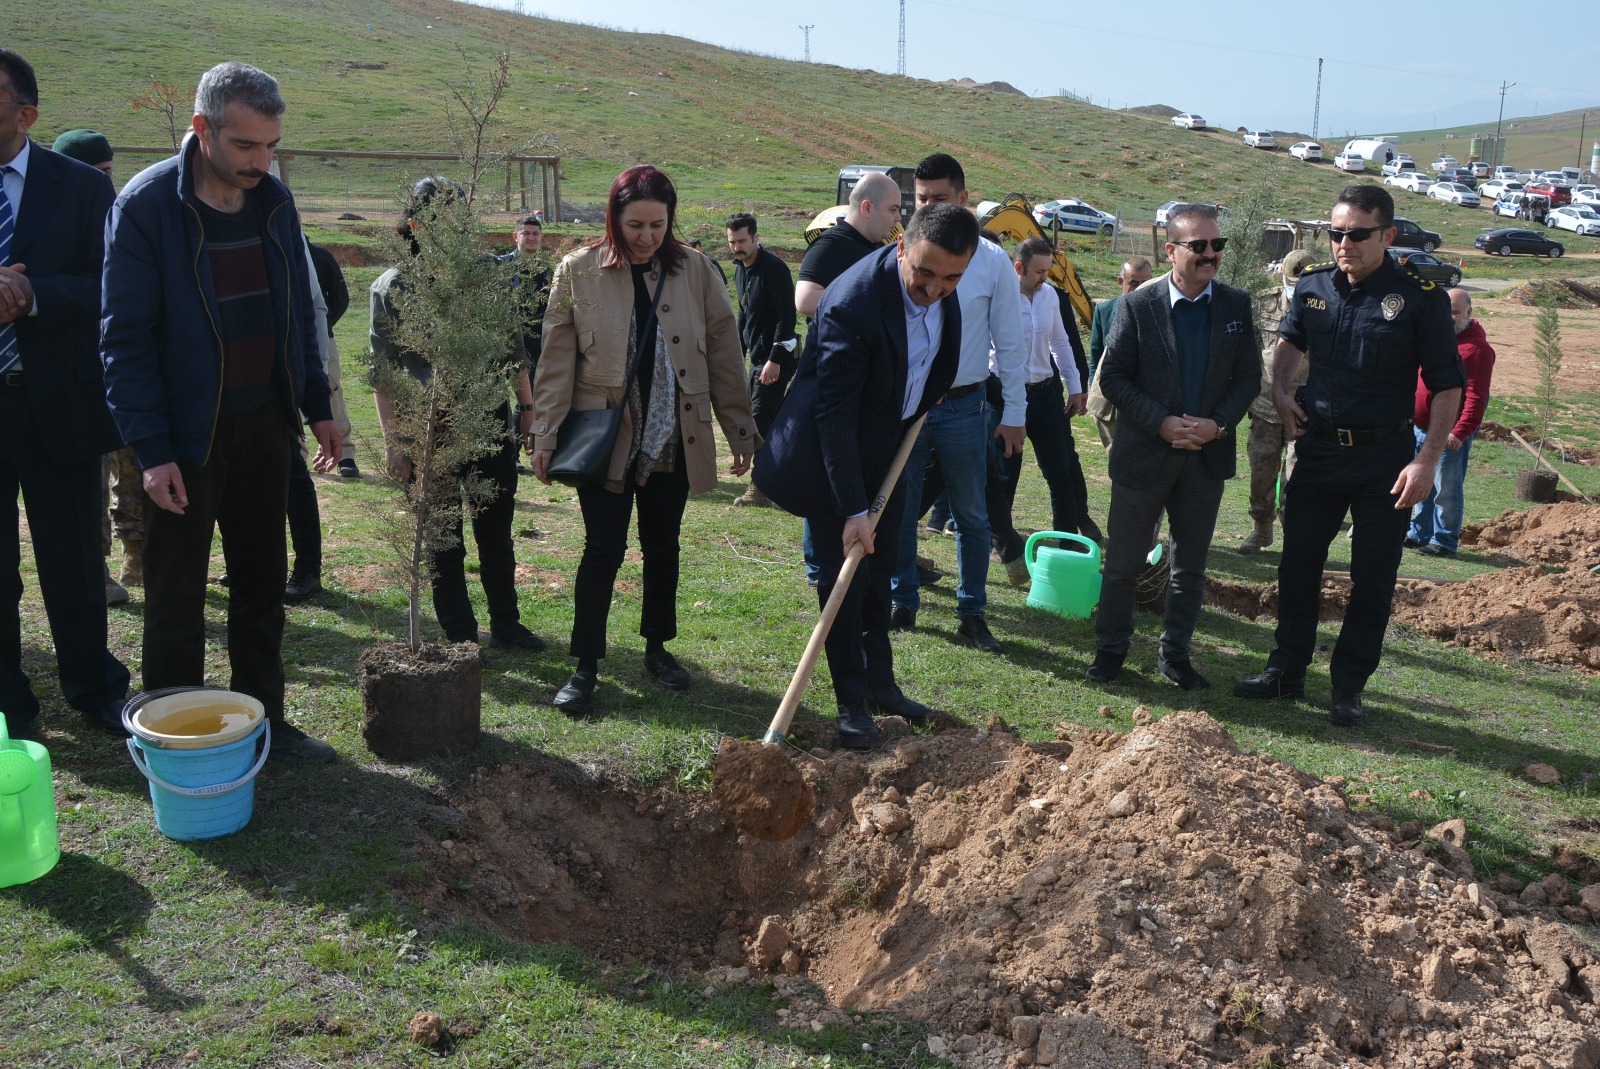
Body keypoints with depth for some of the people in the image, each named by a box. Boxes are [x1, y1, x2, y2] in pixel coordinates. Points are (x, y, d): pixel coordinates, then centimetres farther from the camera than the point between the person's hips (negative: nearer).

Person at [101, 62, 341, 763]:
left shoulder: (274, 201, 4)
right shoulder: (146, 205, -13)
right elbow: (125, 338, -14)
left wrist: (317, 406, 10)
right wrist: (152, 449, -17)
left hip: (263, 425, 5)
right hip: (185, 435, -5)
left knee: (262, 585, 13)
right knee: (175, 600, 5)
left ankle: (264, 720, 27)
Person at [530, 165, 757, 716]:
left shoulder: (696, 271, 0)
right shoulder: (579, 271, -4)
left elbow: (724, 357, 3)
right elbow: (556, 362, -3)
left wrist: (742, 432, 2)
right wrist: (545, 437, -6)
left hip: (673, 438, 2)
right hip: (603, 437, -2)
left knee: (663, 546, 13)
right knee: (604, 548, -2)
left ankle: (657, 647, 31)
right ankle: (585, 667, 8)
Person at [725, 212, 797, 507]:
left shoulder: (774, 269, -15)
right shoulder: (740, 271, 13)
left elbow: (787, 316, -20)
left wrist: (775, 359, -23)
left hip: (776, 360, -9)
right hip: (757, 358, 9)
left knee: (762, 421, -10)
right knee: (768, 422, 12)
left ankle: (761, 489, -6)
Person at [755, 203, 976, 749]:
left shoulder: (944, 290, -10)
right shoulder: (853, 303, -32)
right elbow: (834, 413, -31)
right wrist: (853, 508, -31)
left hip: (890, 447, 7)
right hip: (834, 453, -7)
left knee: (879, 568, 16)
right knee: (844, 575, -1)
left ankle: (880, 683, 30)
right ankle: (852, 702, 12)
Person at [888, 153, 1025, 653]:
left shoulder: (992, 261, -2)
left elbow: (1009, 342, 2)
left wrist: (1015, 413, 1)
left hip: (964, 406, 0)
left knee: (972, 516, 8)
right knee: (900, 512, 9)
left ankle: (972, 613, 22)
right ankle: (903, 604, 25)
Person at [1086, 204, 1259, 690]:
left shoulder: (1236, 305, 2)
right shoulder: (1138, 305, -7)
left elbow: (1249, 376, 4)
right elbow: (1113, 377, -7)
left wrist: (1218, 423, -12)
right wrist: (1161, 423, -17)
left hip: (1208, 455, 3)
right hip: (1144, 453, -3)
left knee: (1190, 564, 13)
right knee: (1124, 561, 6)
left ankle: (1175, 653, 26)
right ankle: (1110, 647, 22)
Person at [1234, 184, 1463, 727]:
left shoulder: (1421, 299, -11)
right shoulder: (1313, 286, 1)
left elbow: (1447, 386, -9)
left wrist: (1426, 460, -16)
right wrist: (1280, 389, 6)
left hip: (1384, 458, -4)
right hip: (1319, 450, 4)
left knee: (1372, 579, 5)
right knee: (1298, 566, 10)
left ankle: (1348, 685, 18)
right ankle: (1287, 670, 24)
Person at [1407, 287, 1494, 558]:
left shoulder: (1477, 348, -13)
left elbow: (1476, 397, -18)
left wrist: (1461, 431, -24)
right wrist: (1410, 415, 14)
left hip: (1449, 434, -8)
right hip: (1419, 428, 8)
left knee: (1446, 490, 1)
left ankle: (1444, 541, 10)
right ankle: (1419, 533, 27)